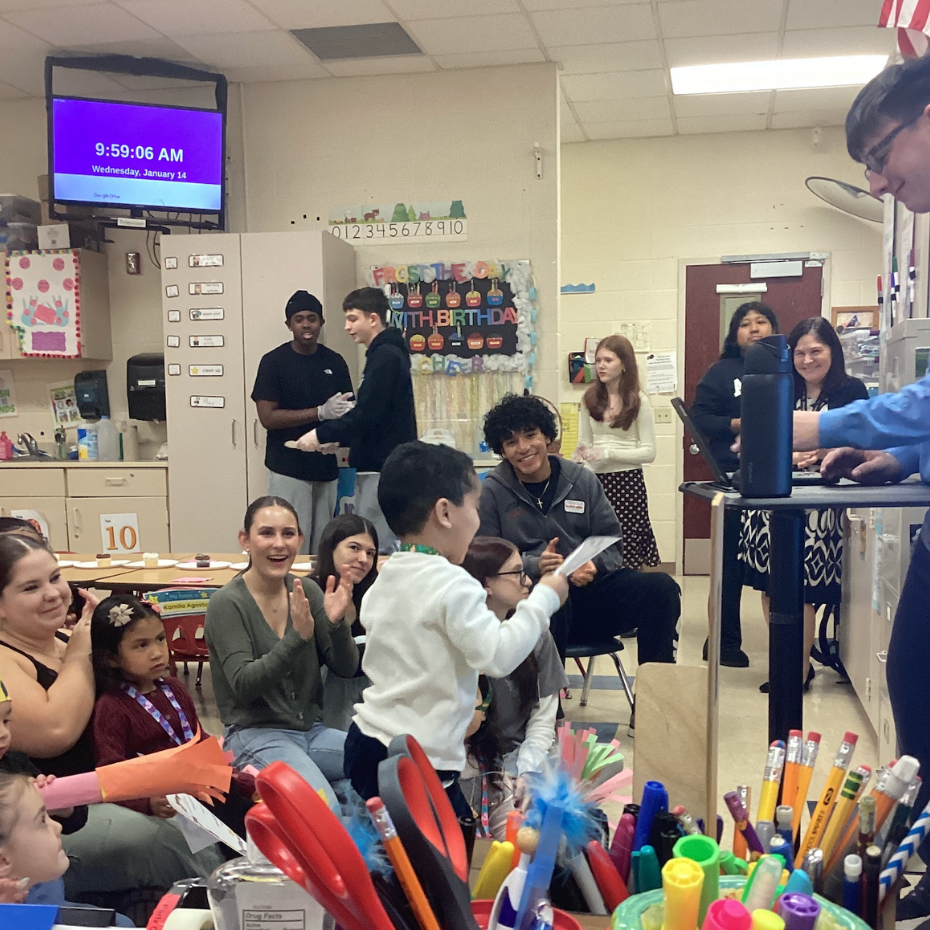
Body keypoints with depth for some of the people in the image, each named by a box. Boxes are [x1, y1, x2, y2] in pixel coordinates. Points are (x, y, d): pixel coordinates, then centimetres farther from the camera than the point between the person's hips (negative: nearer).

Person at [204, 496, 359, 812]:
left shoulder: (307, 591, 4)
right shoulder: (227, 603, -10)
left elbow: (346, 668, 2)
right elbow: (243, 686, -19)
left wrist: (336, 622, -18)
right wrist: (298, 636, -30)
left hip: (311, 731, 5)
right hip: (255, 735, -5)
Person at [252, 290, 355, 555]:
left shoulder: (334, 362, 8)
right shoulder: (274, 362, -4)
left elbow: (349, 409, 16)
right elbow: (267, 417, -10)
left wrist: (345, 413, -9)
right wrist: (320, 413, -18)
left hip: (326, 466, 4)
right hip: (288, 469, -4)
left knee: (323, 548, 5)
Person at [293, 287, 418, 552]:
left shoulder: (385, 356, -13)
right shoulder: (385, 353, 17)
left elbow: (366, 414, -21)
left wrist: (321, 435, -12)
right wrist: (337, 439, 13)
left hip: (382, 468, -10)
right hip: (378, 464, 10)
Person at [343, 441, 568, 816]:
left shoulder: (386, 577, 8)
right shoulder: (452, 585, -18)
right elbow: (499, 656, -21)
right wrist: (543, 599, -11)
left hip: (367, 740, 9)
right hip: (416, 763, -9)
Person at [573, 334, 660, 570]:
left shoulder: (638, 401, -2)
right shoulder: (590, 399, 9)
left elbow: (649, 452, -6)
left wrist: (608, 453, -15)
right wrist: (579, 457, -9)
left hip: (627, 481, -3)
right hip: (595, 480, 3)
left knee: (627, 553, -4)